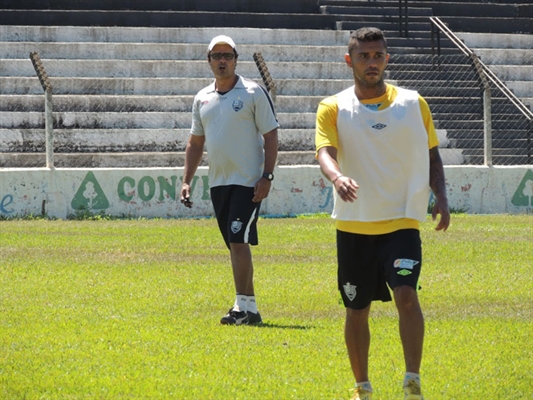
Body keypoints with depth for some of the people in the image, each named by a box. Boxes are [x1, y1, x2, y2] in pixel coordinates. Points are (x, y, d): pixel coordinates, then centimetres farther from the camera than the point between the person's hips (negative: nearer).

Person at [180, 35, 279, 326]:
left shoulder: (253, 93, -4)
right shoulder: (202, 98, 12)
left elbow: (271, 135, -5)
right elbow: (195, 142, 19)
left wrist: (267, 176, -13)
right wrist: (187, 180, 11)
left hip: (248, 182, -6)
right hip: (217, 182, 6)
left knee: (239, 241, -15)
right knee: (235, 246, 9)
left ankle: (242, 307, -14)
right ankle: (249, 307, 15)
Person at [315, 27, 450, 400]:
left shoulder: (414, 104, 6)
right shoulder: (333, 108, 1)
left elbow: (431, 155, 14)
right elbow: (326, 152, -15)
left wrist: (441, 197, -1)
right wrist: (338, 177, -37)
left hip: (402, 221, -1)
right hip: (354, 225, 1)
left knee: (406, 294, -21)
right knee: (357, 309, 8)